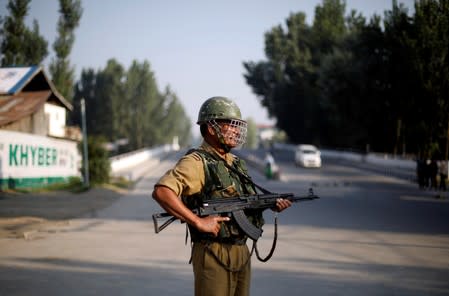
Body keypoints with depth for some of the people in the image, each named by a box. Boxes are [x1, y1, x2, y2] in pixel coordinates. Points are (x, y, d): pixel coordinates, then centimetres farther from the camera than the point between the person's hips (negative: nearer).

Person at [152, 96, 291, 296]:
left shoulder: (237, 163, 14)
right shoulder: (197, 162, -13)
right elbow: (161, 191, -27)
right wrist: (198, 222, -26)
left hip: (242, 252, 8)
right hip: (214, 255, -8)